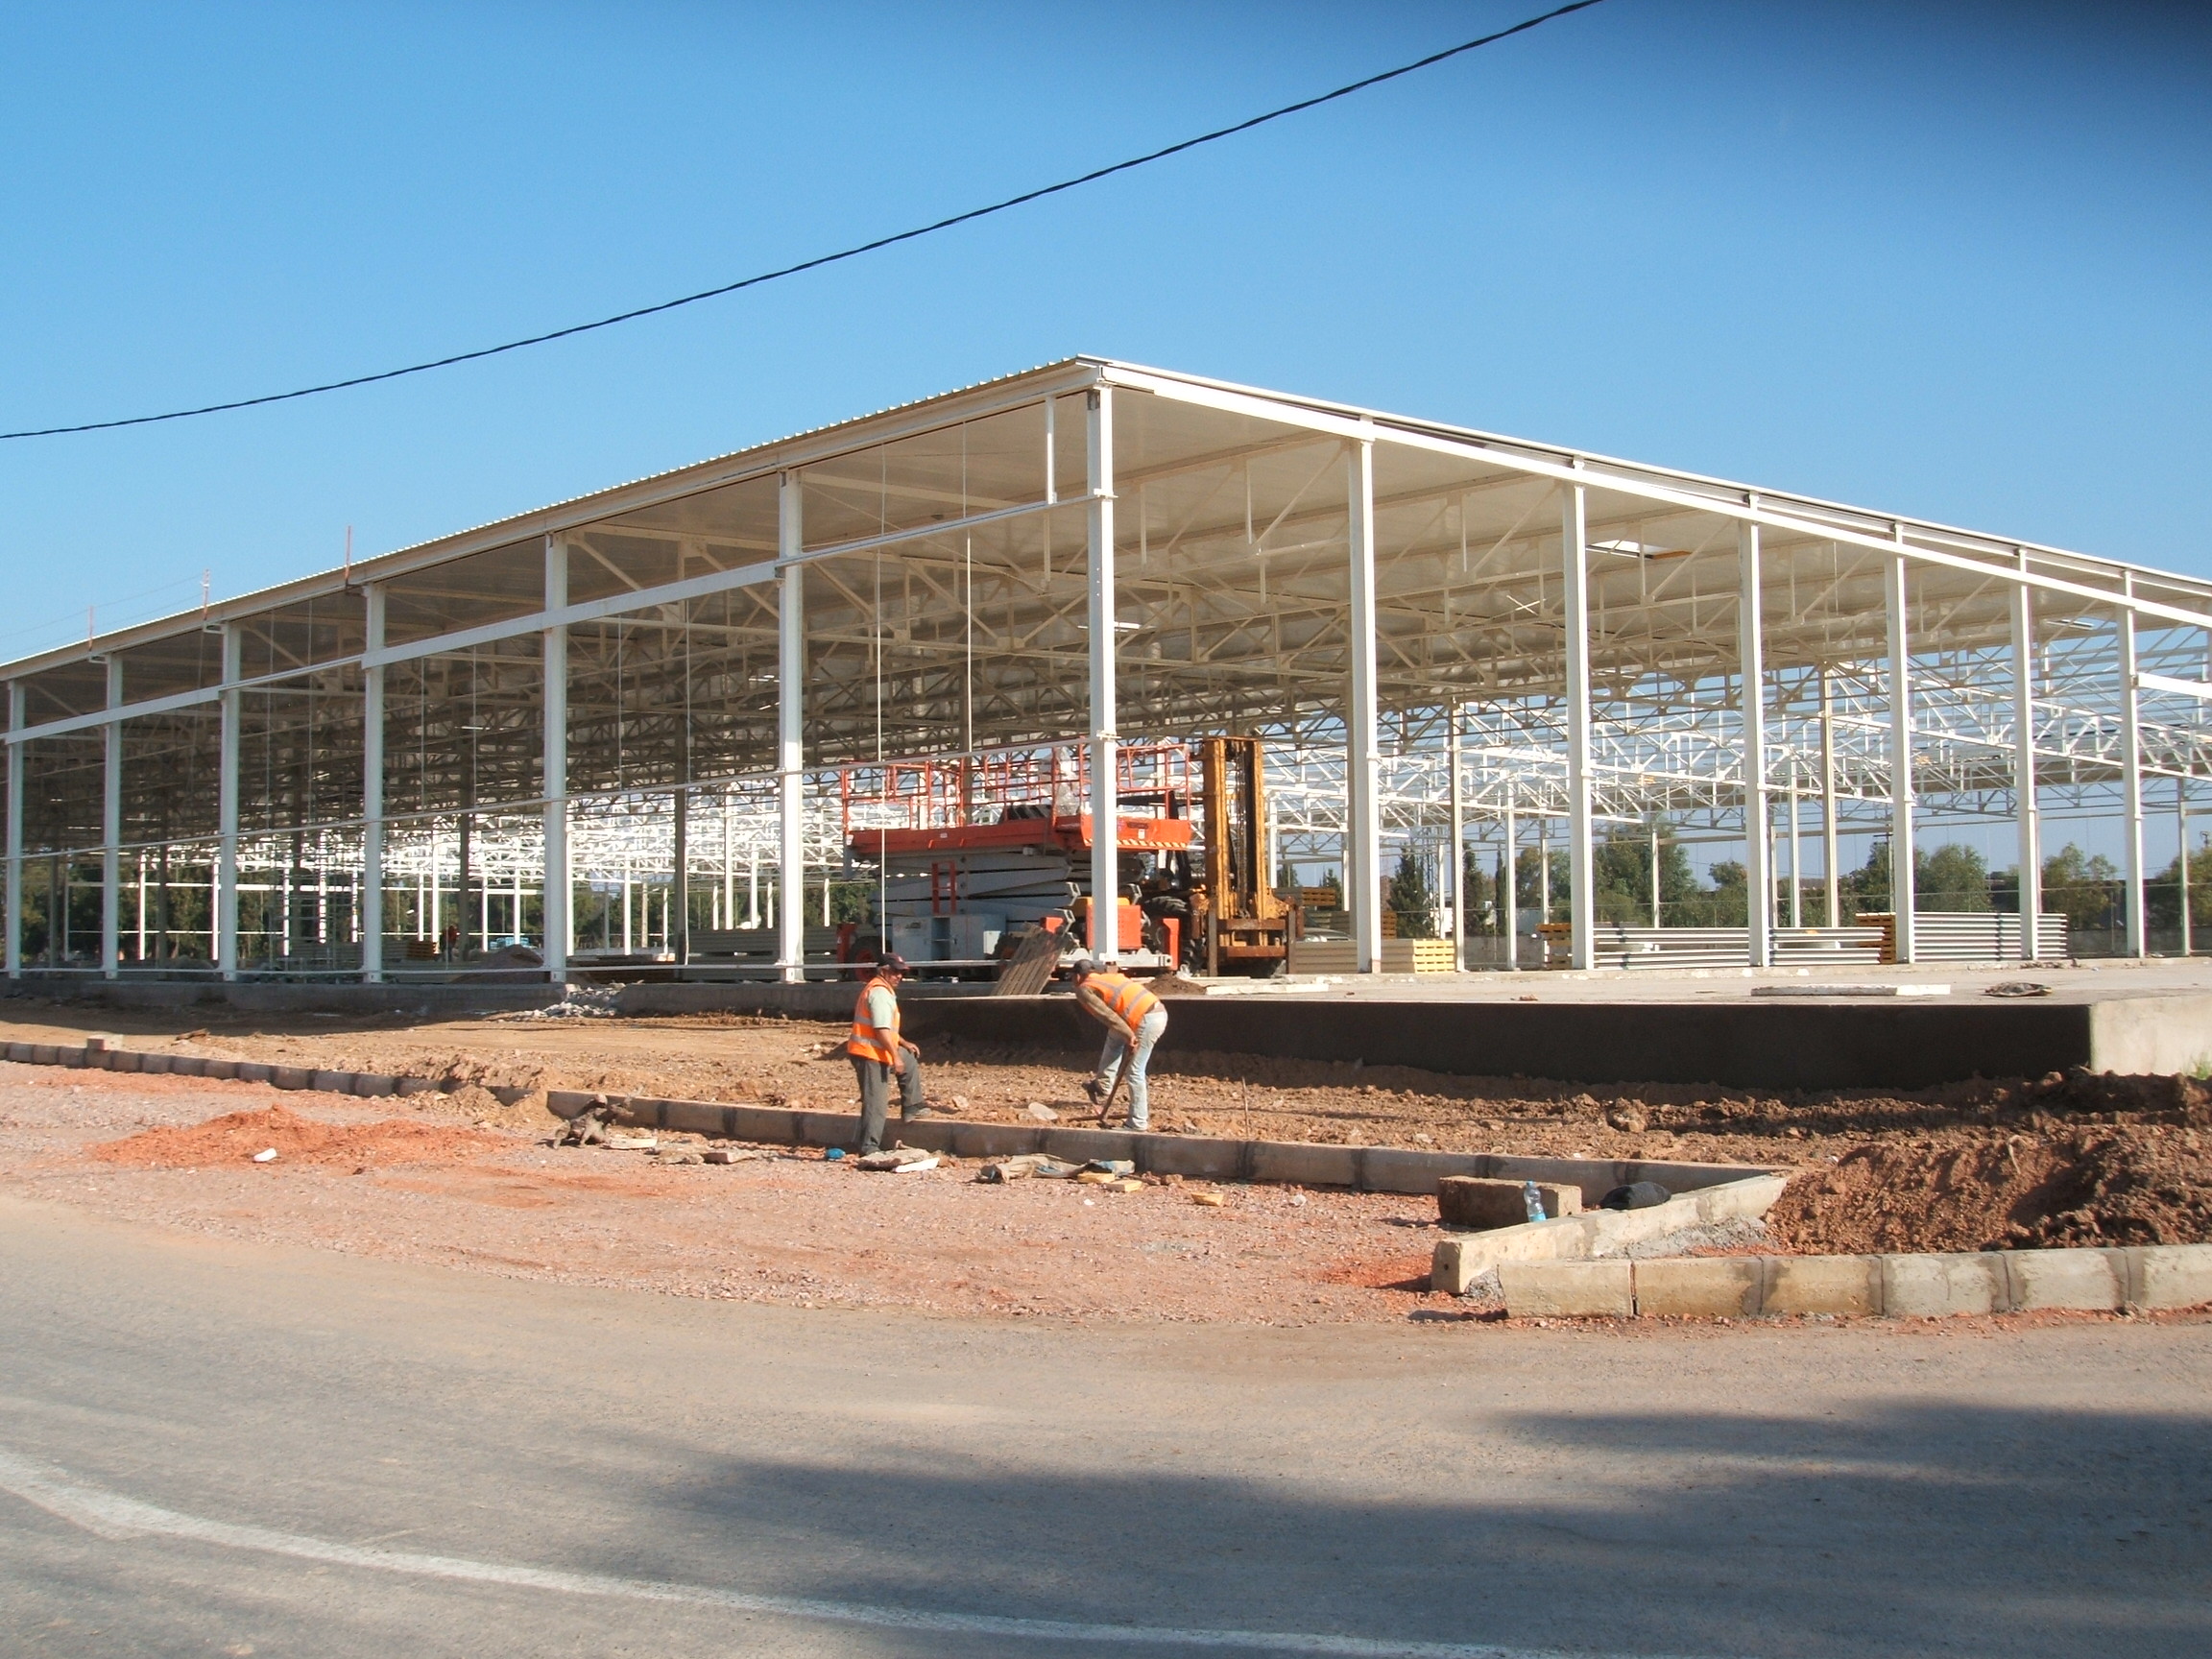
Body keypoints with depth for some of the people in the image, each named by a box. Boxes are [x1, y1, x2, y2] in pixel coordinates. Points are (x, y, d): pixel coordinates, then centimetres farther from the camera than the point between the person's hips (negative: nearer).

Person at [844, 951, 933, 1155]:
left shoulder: (882, 991, 18)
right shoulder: (880, 992, -16)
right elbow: (881, 1029, -24)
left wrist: (904, 1044, 24)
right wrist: (896, 1056, -22)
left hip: (878, 1051, 11)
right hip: (870, 1054, -11)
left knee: (911, 1062, 26)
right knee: (876, 1103, -8)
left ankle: (911, 1109, 30)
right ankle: (869, 1149, -5)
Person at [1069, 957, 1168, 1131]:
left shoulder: (1084, 989, 2)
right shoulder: (1110, 976, 26)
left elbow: (1107, 1015, -10)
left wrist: (1128, 1036, -12)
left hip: (1146, 1021, -9)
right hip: (1160, 1011, 9)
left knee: (1134, 1071, -1)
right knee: (1115, 1036, 28)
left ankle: (1137, 1122, 4)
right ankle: (1103, 1087, 30)